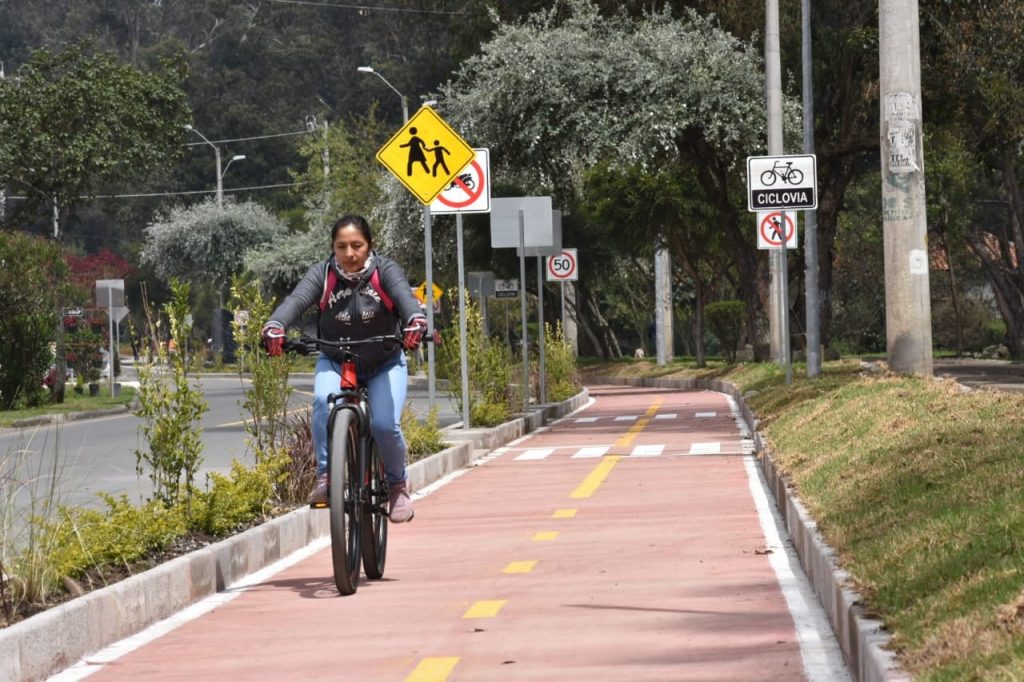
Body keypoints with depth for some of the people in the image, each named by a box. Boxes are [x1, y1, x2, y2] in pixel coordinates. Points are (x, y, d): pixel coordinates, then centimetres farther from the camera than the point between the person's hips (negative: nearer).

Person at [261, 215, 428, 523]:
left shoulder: (386, 271, -16)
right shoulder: (323, 274, -15)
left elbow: (404, 295, -36)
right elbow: (297, 298, -32)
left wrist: (415, 322, -59)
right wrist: (275, 325, -53)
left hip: (384, 365, -1)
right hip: (335, 362, 1)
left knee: (385, 424, -20)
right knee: (323, 400, -31)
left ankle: (398, 485, 9)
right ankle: (325, 478, -19)